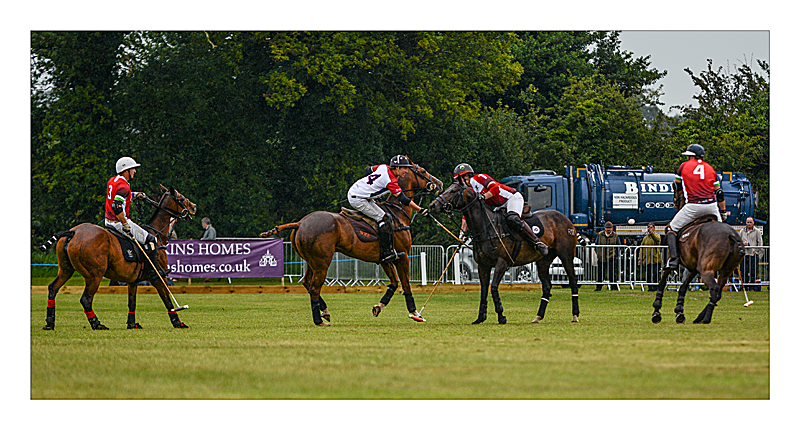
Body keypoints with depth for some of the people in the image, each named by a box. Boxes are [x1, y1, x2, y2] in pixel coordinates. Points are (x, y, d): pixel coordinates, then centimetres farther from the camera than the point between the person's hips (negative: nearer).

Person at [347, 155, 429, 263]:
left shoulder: (384, 167, 3)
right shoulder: (390, 181, -21)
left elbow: (369, 170, 21)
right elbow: (403, 200, -22)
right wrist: (421, 210, -19)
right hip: (358, 200, -10)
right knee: (385, 219, -11)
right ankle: (387, 253, -10)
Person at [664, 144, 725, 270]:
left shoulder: (684, 166, 8)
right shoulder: (710, 168, 17)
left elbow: (676, 186, 18)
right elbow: (719, 193, 18)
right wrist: (723, 211, 27)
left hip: (692, 206, -3)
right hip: (711, 206, 3)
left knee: (671, 229, 8)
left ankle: (673, 259, -7)